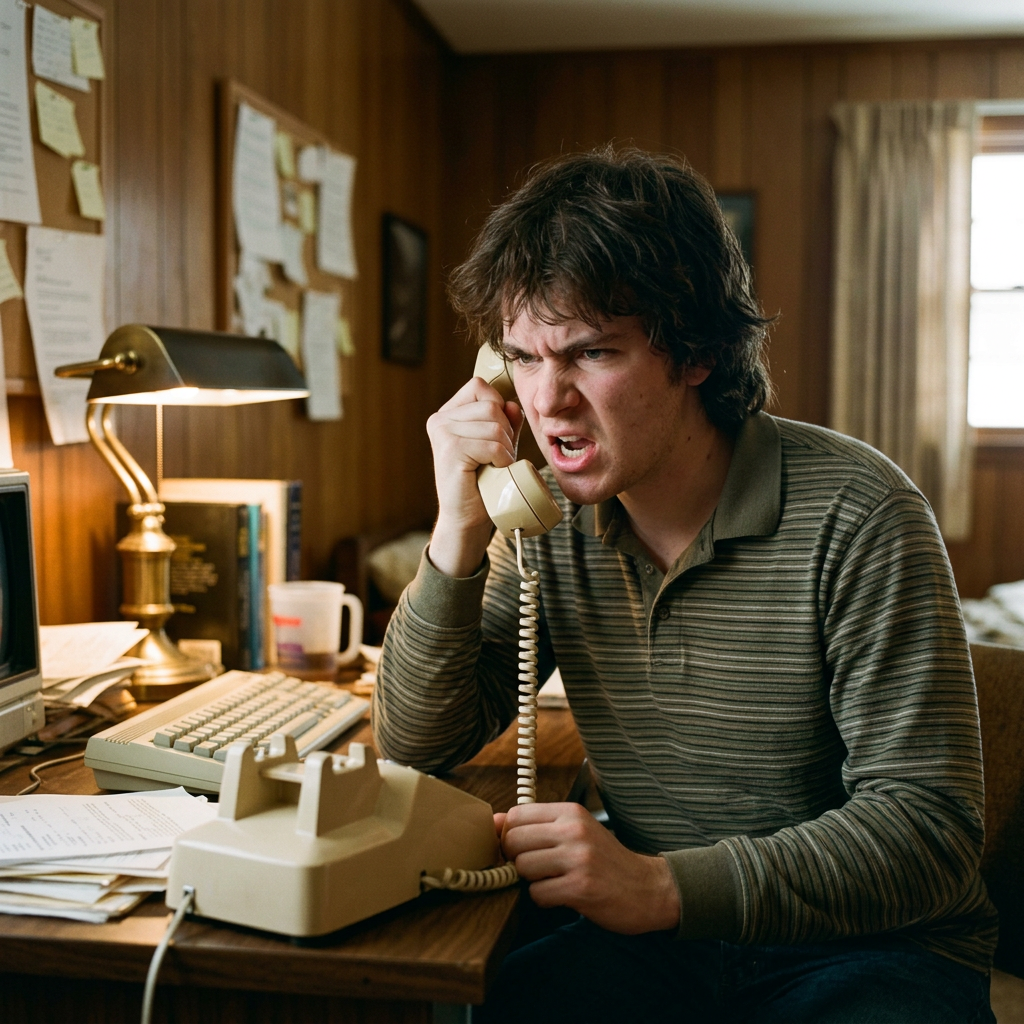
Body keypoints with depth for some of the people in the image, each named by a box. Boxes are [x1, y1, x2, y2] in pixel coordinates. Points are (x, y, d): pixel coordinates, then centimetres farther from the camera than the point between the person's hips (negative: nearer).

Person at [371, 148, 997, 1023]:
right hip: (660, 940, 3)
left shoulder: (852, 516, -18)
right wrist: (459, 535, -16)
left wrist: (665, 886, -31)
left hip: (872, 951, -2)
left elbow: (932, 830, -19)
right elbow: (417, 746, -1)